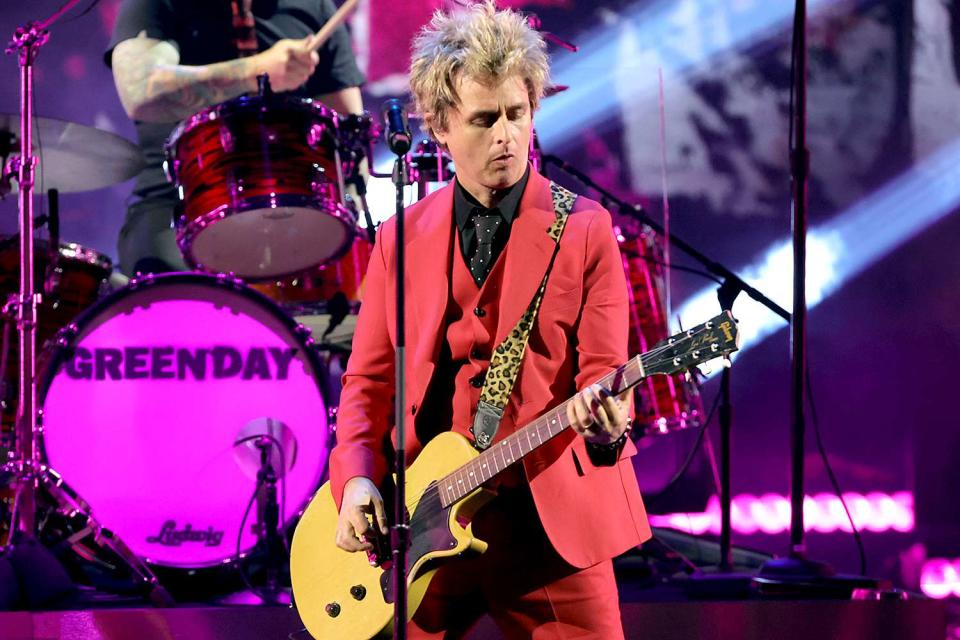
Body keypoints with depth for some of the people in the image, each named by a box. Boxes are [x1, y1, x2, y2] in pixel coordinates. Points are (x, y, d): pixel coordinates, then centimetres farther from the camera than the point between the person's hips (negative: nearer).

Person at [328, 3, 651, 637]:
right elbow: (368, 381, 11)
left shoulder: (585, 230, 2)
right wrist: (357, 479, -5)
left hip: (550, 518, -2)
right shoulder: (398, 239, 10)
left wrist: (605, 422, -25)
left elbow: (602, 370, -2)